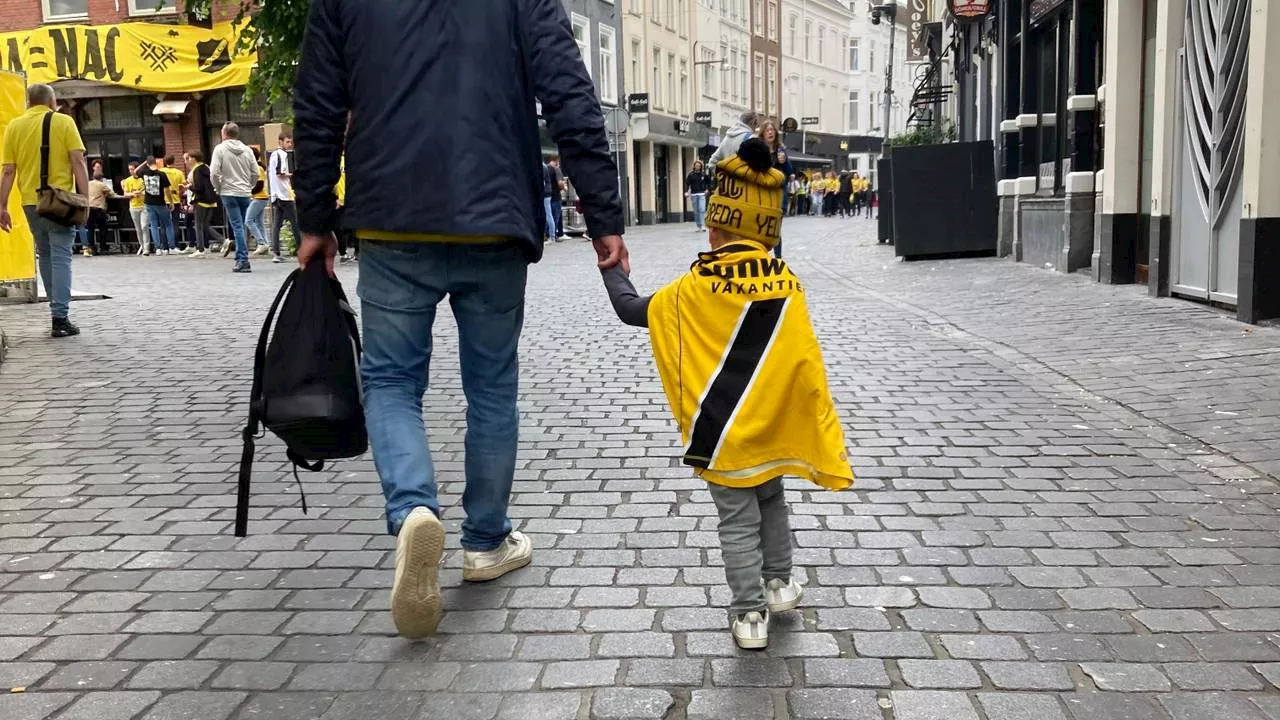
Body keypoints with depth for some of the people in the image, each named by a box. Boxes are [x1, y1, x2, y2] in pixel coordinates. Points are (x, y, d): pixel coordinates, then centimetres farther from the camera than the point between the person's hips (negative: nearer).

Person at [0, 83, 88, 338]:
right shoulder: (63, 122, 0)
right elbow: (78, 161, -8)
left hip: (31, 201, 3)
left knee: (45, 255, 17)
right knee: (60, 257, -3)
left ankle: (58, 310, 24)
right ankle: (60, 318, -10)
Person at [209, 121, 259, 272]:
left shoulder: (220, 149, -5)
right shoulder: (247, 150, 5)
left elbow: (214, 172, -10)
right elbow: (255, 173, 5)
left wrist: (218, 188, 4)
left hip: (229, 193, -3)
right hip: (246, 193, 3)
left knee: (237, 226, -4)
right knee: (242, 226, 12)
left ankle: (243, 260, -9)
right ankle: (241, 259, 15)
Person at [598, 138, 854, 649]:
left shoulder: (696, 287, -13)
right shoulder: (786, 283, -6)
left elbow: (631, 310, 0)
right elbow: (806, 363, -5)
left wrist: (613, 270, 19)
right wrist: (821, 438, 2)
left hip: (721, 434, -3)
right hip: (771, 428, 3)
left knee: (738, 521, 8)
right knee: (771, 500, 26)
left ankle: (749, 615, 12)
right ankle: (779, 585, 36)